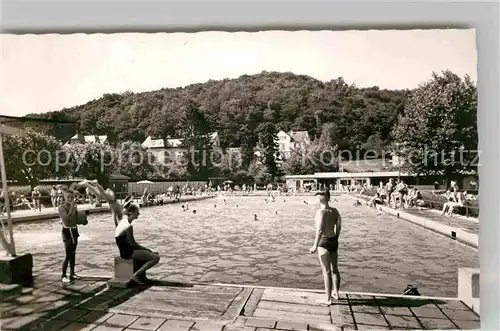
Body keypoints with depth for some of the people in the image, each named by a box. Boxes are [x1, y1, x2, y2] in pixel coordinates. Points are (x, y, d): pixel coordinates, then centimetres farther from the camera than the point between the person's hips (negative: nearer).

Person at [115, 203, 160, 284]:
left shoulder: (122, 222, 8)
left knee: (151, 253, 25)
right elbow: (132, 243, -20)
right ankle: (136, 275, -4)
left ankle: (142, 275, 24)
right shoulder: (128, 226, -22)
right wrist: (146, 249, -7)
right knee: (156, 258, -12)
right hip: (128, 252, -10)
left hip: (125, 250, 10)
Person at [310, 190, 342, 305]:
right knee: (334, 269, 20)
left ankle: (328, 299, 13)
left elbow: (320, 230, -26)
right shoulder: (335, 211, 3)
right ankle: (336, 294, 35)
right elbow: (338, 227, 11)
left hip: (324, 243, -8)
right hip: (333, 241, 8)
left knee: (326, 272, 2)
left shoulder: (320, 212, -19)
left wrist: (315, 245, -22)